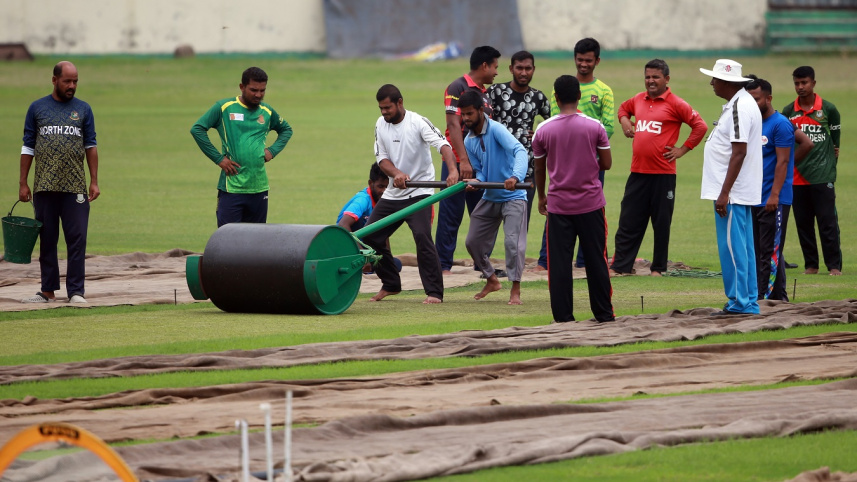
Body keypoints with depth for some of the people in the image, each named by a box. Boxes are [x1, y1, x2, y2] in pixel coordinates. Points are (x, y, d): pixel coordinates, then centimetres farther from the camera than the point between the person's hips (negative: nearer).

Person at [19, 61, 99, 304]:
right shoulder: (37, 108, 8)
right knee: (47, 240, 5)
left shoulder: (83, 109, 9)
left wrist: (94, 182, 2)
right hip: (44, 187, 1)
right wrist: (23, 183, 4)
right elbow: (28, 147, 9)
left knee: (76, 239, -6)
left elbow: (91, 146, 9)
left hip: (75, 187, -1)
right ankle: (48, 291, 10)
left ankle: (76, 291, -4)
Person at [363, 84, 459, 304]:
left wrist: (452, 170, -45)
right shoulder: (381, 125, 5)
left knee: (422, 236, -24)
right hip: (393, 193, 7)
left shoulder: (418, 122, -14)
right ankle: (390, 284, 24)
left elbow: (442, 144, -27)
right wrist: (396, 173, -20)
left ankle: (434, 292, -18)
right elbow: (381, 157, 3)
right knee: (369, 236, 6)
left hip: (419, 192, -7)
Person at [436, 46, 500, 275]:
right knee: (451, 215, -4)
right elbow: (453, 124, -16)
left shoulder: (485, 94, 16)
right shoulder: (458, 88, -8)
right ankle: (443, 265, 0)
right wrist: (463, 160, -22)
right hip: (458, 162, -8)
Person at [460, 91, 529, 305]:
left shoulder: (495, 129, -20)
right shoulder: (469, 142, 3)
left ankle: (515, 290, -8)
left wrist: (516, 177, -52)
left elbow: (520, 151, -34)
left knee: (513, 242, -18)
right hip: (489, 197, 8)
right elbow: (479, 170, 9)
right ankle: (491, 280, 29)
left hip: (512, 196, -8)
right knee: (473, 241, 9)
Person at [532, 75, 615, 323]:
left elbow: (539, 168, 6)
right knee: (596, 260, 9)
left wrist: (541, 197, 22)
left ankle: (563, 317, -1)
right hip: (591, 203, 0)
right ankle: (604, 314, 14)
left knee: (559, 263, 2)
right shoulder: (595, 127, -6)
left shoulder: (543, 130, -4)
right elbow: (606, 163, 0)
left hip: (558, 205, 0)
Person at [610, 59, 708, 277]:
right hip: (638, 172, 5)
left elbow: (700, 126, -9)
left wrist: (682, 149, -8)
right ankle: (620, 266, 7)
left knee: (661, 223, 4)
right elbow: (623, 108, 32)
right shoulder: (638, 100, 11)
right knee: (629, 222, 4)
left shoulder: (675, 104, -6)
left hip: (663, 174, -5)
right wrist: (624, 121, 12)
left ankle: (658, 268, 12)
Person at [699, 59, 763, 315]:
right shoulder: (740, 103, 15)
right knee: (743, 248, 12)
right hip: (741, 191, 11)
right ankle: (749, 303, 17)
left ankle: (739, 302, -5)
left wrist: (724, 193, -24)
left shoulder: (739, 108, -17)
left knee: (732, 247, -7)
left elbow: (739, 152, -23)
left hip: (733, 192, -11)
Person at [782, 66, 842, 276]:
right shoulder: (788, 112, 6)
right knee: (803, 223, 5)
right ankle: (811, 265, 12)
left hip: (822, 177, -3)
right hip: (797, 177, 3)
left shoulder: (828, 109, 2)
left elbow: (835, 142, 11)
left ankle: (834, 265, -1)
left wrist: (829, 167, 10)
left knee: (828, 222, -5)